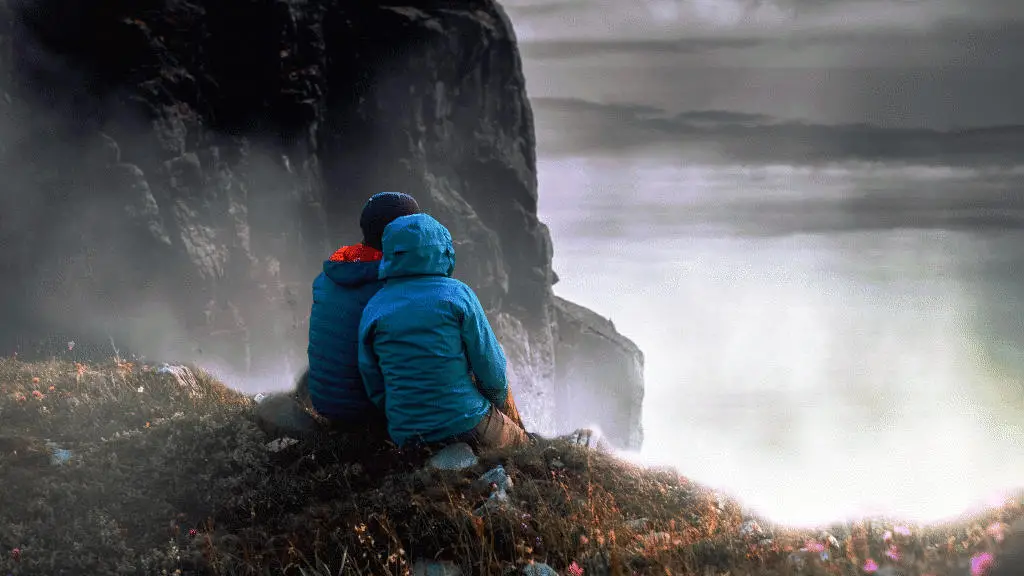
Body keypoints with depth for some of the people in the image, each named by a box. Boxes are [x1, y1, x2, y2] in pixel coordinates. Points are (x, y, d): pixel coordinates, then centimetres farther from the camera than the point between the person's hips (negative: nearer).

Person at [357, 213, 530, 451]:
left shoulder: (373, 309, 2)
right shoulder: (456, 293, -8)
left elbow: (375, 389, 5)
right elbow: (490, 366, -6)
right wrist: (497, 400, 16)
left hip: (405, 437, 4)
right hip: (468, 426, -4)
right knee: (521, 441, 29)